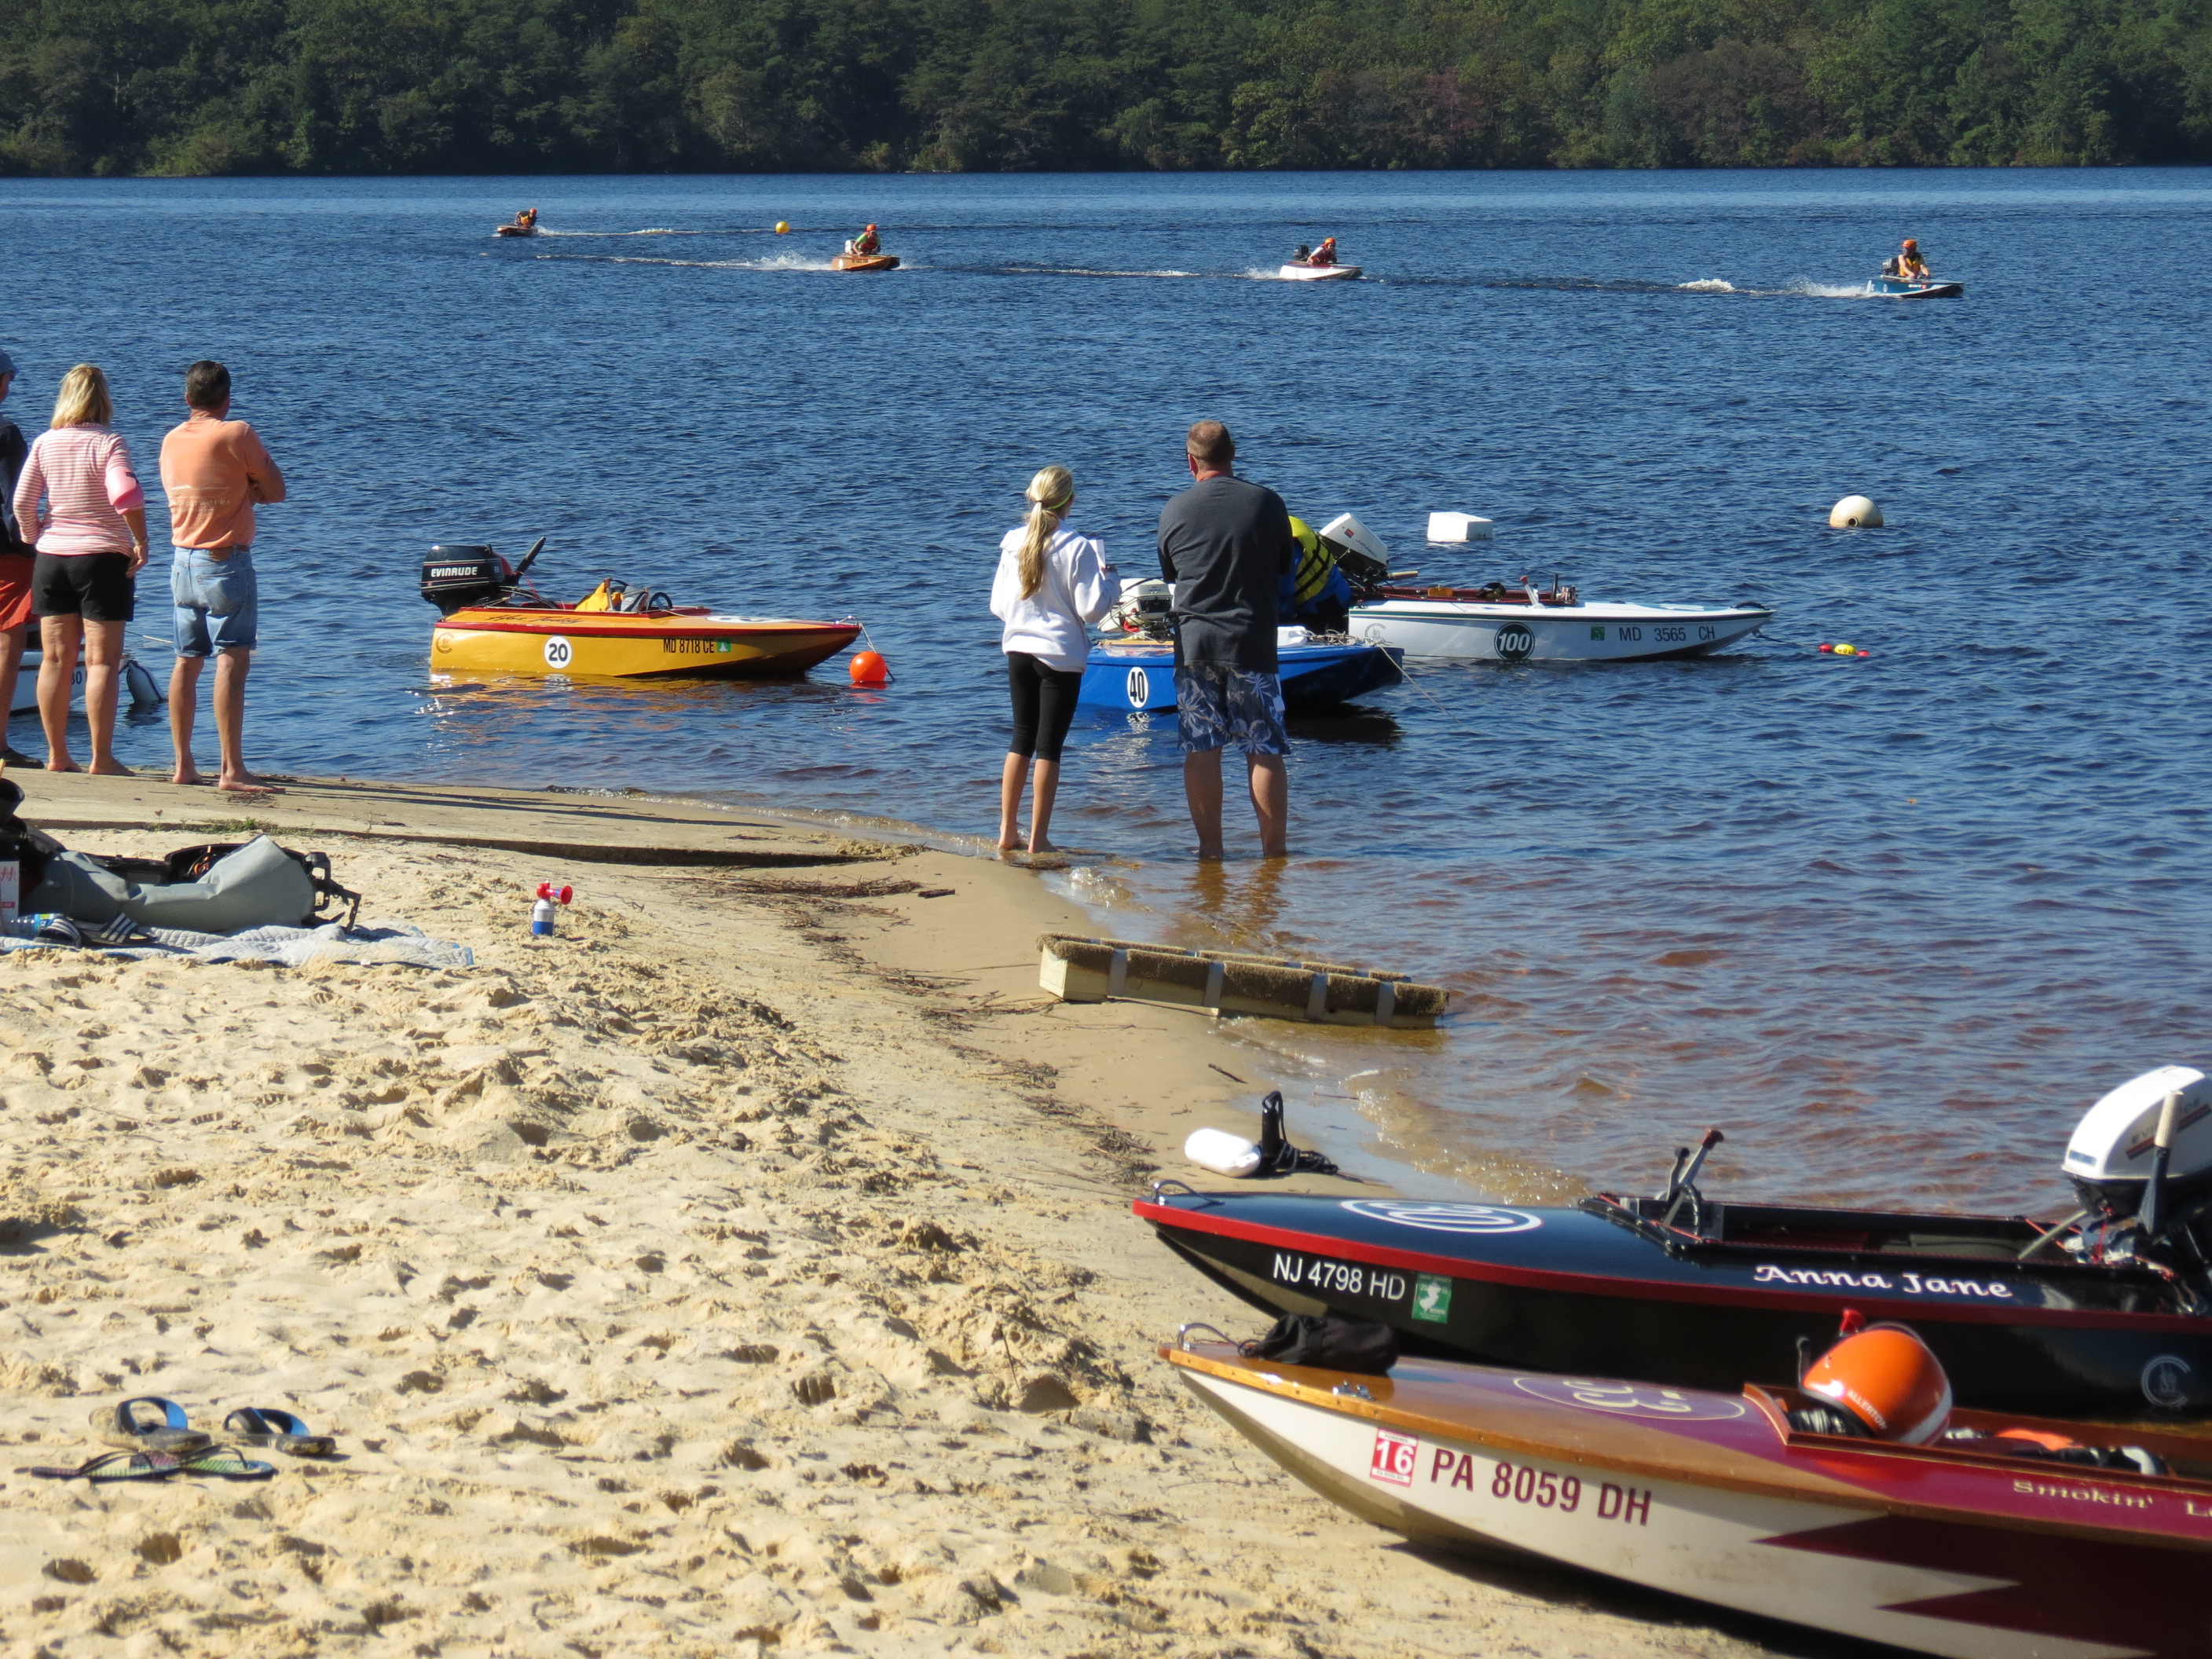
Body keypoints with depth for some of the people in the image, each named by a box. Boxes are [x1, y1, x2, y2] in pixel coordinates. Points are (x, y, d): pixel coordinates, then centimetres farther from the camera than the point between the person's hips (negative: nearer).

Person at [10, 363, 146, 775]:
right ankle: (102, 759, -4)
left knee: (56, 660, 9)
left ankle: (57, 756, 12)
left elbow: (22, 502, 1)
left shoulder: (45, 444, 3)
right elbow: (126, 494, -24)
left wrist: (34, 538, 16)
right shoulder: (108, 443, -9)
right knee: (102, 661, -2)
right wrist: (141, 542, -13)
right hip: (104, 557, -4)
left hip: (52, 557, 4)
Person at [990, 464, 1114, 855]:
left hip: (1018, 649, 4)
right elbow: (1091, 608, -13)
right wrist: (1107, 577, 4)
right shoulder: (1078, 548, -13)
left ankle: (1007, 831, 17)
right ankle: (1038, 838, 2)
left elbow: (998, 605, 6)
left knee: (1021, 739, 16)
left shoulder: (1013, 544, 0)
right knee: (1049, 746, 1)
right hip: (1061, 655, -4)